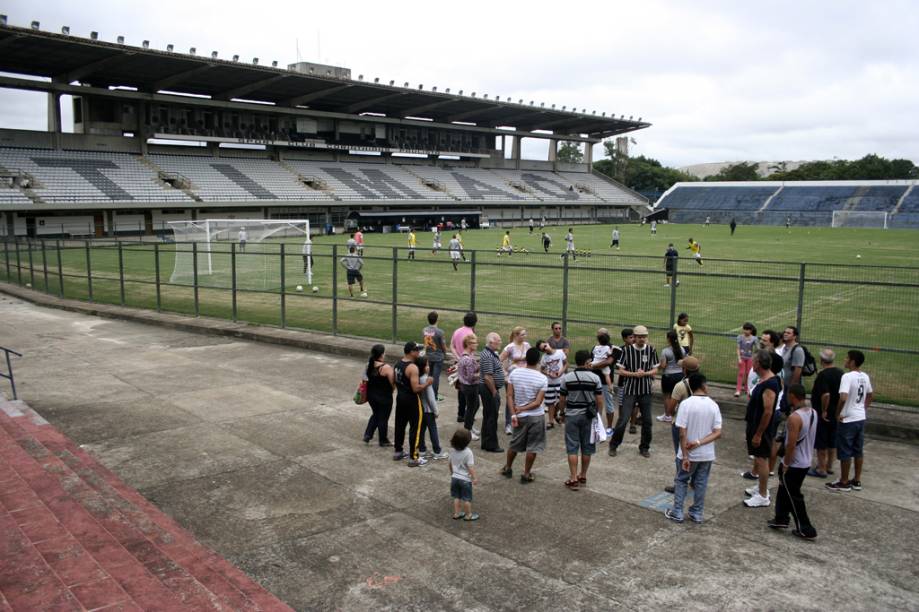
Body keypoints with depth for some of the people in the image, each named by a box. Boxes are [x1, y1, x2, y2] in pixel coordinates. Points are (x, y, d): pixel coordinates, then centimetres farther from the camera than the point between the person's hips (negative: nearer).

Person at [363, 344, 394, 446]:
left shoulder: (369, 365, -3)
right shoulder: (386, 367, -22)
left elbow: (366, 378, 7)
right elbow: (393, 383, -19)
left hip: (371, 395, 6)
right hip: (384, 397, -6)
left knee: (375, 414, 27)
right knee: (383, 418, 10)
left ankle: (367, 435, 21)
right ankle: (383, 440, 23)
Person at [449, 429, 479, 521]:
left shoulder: (453, 451, -5)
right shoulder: (468, 452, -24)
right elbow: (470, 467, -23)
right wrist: (474, 478, -13)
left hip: (455, 477, 5)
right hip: (465, 479, -5)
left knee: (456, 497, 18)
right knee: (467, 498, 10)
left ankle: (456, 513, 27)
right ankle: (468, 515, 22)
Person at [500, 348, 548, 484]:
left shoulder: (514, 373, -7)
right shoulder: (542, 378, -15)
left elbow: (509, 396, -7)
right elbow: (537, 402, -16)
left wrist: (513, 414, -6)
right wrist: (522, 409, -10)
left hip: (520, 416, 3)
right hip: (536, 416, -3)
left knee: (515, 444, 20)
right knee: (532, 447, 10)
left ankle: (507, 468, 35)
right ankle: (526, 474, 16)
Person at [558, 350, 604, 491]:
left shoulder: (566, 378, -7)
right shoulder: (595, 378, -7)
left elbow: (562, 400, -2)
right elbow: (599, 400, -6)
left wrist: (562, 413, 13)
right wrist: (597, 413, 9)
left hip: (571, 416, -1)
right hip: (588, 416, 1)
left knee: (572, 447, 3)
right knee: (587, 447, 13)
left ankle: (573, 479, 0)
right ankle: (583, 476, 23)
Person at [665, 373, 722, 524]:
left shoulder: (686, 404, -16)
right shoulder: (713, 405, -5)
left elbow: (682, 433, -18)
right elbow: (717, 433, -9)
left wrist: (685, 456, -13)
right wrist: (699, 443, -13)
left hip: (689, 454, -3)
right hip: (707, 454, 3)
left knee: (681, 481, 14)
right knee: (701, 483, 16)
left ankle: (677, 512, 15)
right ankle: (697, 514, 24)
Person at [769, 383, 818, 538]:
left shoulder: (794, 417, -27)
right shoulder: (813, 412, 1)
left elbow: (791, 445, -26)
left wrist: (785, 464, -14)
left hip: (794, 465, -8)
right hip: (806, 462, 9)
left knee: (794, 497, 6)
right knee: (784, 491, 23)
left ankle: (805, 530, 14)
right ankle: (781, 518, 32)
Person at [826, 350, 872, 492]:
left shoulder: (847, 376, -21)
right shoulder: (865, 377, 5)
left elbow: (843, 398, -31)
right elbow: (870, 395, 19)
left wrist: (837, 414, -17)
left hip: (848, 420, -8)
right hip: (861, 419, 8)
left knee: (845, 452, 4)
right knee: (858, 451, 16)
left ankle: (844, 483, 13)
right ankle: (857, 481, 25)